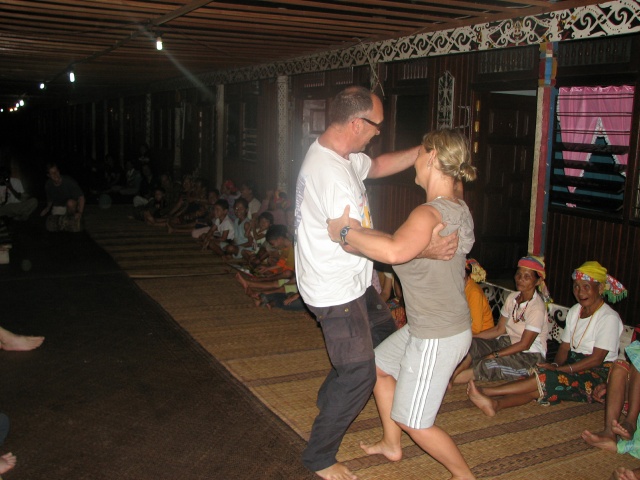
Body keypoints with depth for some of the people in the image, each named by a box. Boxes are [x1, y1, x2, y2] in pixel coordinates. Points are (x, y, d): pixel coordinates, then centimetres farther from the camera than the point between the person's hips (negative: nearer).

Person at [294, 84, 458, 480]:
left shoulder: (329, 151, 3)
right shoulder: (333, 174, -30)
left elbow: (377, 166, 17)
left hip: (350, 281, 10)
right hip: (336, 290, -10)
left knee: (383, 332, 26)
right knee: (360, 374, -2)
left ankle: (330, 398, 43)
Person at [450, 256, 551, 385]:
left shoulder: (537, 307, -19)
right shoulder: (512, 297, 4)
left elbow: (525, 344, -20)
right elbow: (499, 329, 6)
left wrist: (494, 355, -24)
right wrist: (472, 336, -5)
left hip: (529, 355, -7)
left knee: (489, 365, -33)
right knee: (471, 344, -16)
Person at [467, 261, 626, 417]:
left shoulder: (609, 318, -12)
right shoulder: (574, 311, 11)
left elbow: (597, 359, -18)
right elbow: (565, 346, 8)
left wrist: (560, 369, -23)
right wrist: (555, 365, -12)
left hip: (598, 374, -6)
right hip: (575, 365, 6)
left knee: (546, 379, -29)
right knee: (540, 386, -25)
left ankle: (487, 391, -36)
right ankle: (496, 403, -48)